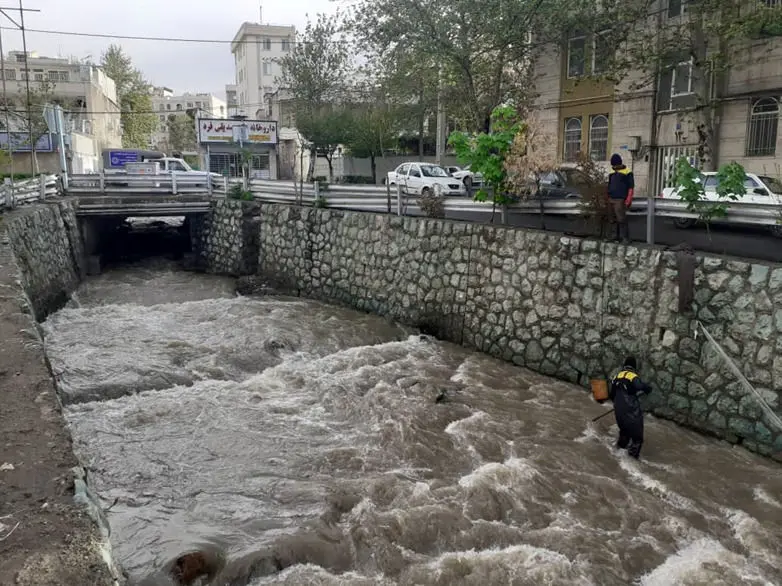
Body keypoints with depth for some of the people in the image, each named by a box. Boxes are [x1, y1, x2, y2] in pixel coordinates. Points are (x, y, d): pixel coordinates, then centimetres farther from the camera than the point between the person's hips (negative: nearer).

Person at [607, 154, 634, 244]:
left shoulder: (627, 173, -4)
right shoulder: (611, 173, 15)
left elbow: (631, 187, -6)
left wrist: (628, 200, -13)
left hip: (620, 200, -7)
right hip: (611, 199, 7)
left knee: (621, 219, -11)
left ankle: (625, 237, -7)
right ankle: (618, 236, 20)